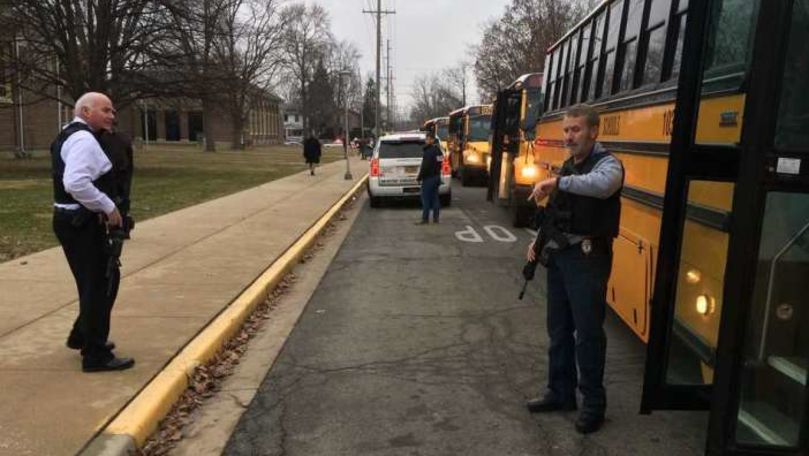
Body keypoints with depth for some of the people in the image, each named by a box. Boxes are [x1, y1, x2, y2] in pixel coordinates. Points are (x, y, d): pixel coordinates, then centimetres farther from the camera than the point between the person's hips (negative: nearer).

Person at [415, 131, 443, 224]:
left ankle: (425, 219, -4)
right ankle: (435, 218, 14)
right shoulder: (438, 150, 14)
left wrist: (419, 178, -13)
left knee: (426, 199, -5)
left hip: (428, 178, -9)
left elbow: (425, 167, -20)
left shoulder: (429, 152, -17)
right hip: (436, 177, 9)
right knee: (434, 197, 12)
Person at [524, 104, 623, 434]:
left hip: (587, 258, -8)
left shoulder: (607, 164, -10)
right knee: (558, 328, 14)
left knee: (588, 332, -1)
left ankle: (593, 403, 14)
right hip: (558, 255, 8)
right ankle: (561, 392, 29)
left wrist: (557, 182, -38)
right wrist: (540, 241, 11)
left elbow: (601, 185, -37)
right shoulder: (568, 166, 15)